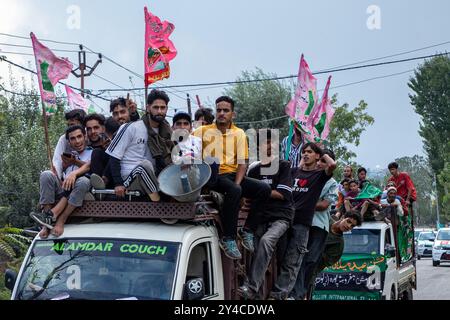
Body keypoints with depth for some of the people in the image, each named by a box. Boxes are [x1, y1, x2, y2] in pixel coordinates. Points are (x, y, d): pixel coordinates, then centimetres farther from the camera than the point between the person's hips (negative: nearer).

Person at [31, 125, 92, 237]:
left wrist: (74, 173, -27)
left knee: (83, 181, -36)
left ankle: (60, 220, -37)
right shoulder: (68, 155, 28)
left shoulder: (92, 152, 13)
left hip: (81, 194, -4)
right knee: (46, 175, -21)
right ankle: (47, 223, -31)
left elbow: (89, 166, -10)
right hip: (63, 190, 4)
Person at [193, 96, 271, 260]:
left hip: (232, 174, 4)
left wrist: (237, 183, -11)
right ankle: (228, 239, -27)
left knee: (264, 189, -17)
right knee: (234, 191, -35)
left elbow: (242, 163, 7)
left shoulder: (239, 134, 13)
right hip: (211, 176, -4)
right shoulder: (202, 131, 8)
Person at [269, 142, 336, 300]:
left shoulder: (320, 175, 6)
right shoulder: (294, 172, 18)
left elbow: (332, 165, -13)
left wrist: (323, 153, 5)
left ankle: (279, 293, -7)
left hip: (302, 223, -4)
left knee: (291, 263, -5)